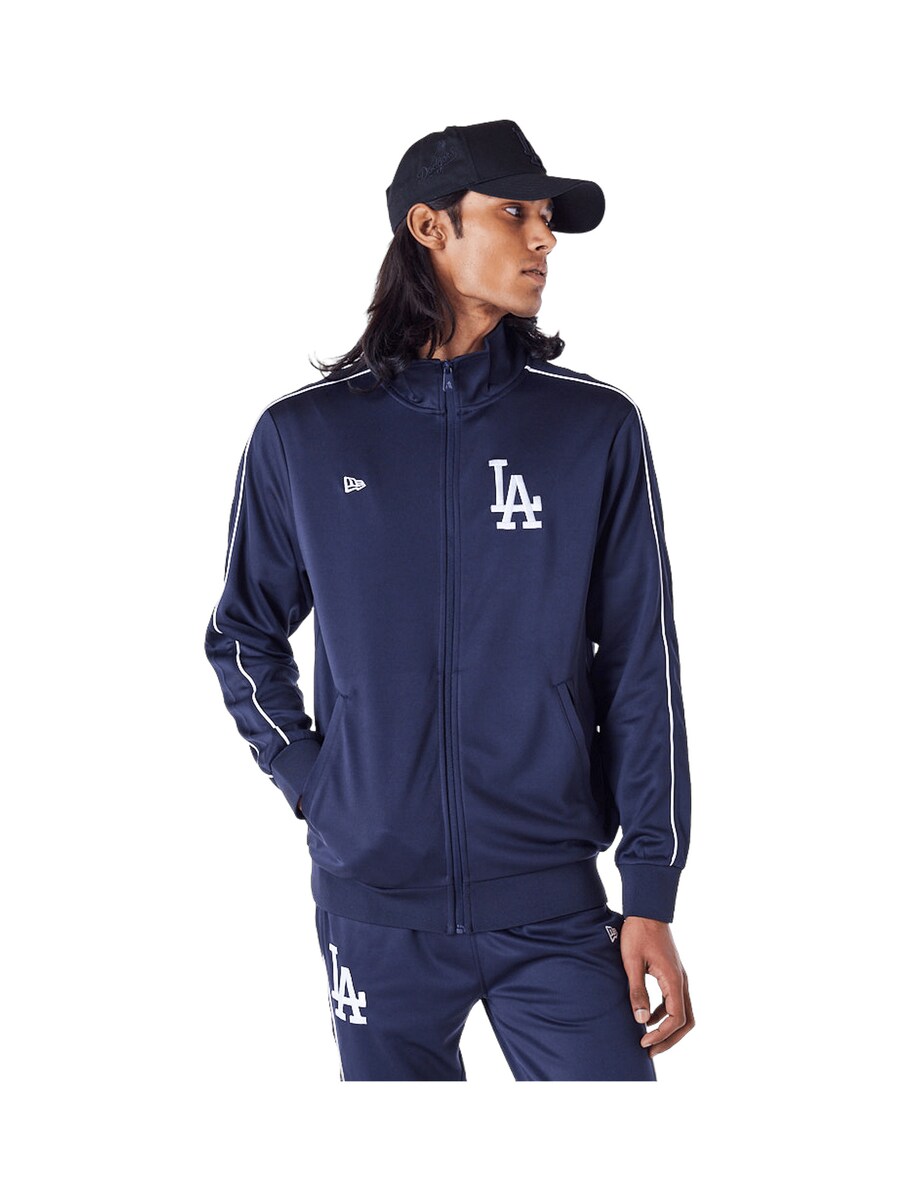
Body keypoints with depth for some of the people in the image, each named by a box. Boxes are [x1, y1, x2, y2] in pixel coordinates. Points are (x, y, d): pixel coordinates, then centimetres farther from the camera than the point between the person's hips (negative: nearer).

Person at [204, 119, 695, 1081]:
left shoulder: (598, 429, 0)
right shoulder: (303, 435, 2)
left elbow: (643, 666, 0)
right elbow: (245, 634, 14)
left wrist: (651, 888, -4)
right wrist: (307, 776, 1)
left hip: (554, 901, 0)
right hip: (373, 901, 1)